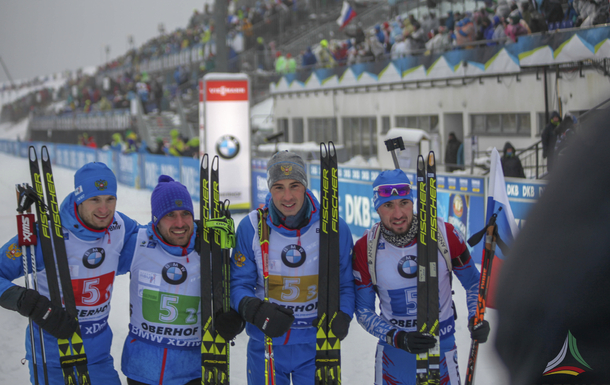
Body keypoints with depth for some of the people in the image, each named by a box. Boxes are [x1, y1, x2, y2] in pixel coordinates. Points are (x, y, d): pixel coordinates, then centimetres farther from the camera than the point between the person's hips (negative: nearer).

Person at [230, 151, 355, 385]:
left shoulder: (334, 228, -7)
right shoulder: (251, 227, -8)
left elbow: (346, 284, 4)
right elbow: (239, 284, -3)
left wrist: (342, 317, -16)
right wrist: (256, 311, -23)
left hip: (316, 346, 0)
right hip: (265, 344, 0)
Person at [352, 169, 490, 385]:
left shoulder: (444, 234, -13)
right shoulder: (365, 248, -12)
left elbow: (474, 283, 2)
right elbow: (363, 311, -5)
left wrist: (476, 318, -15)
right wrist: (397, 338, -19)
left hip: (441, 349, 0)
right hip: (393, 354, 0)